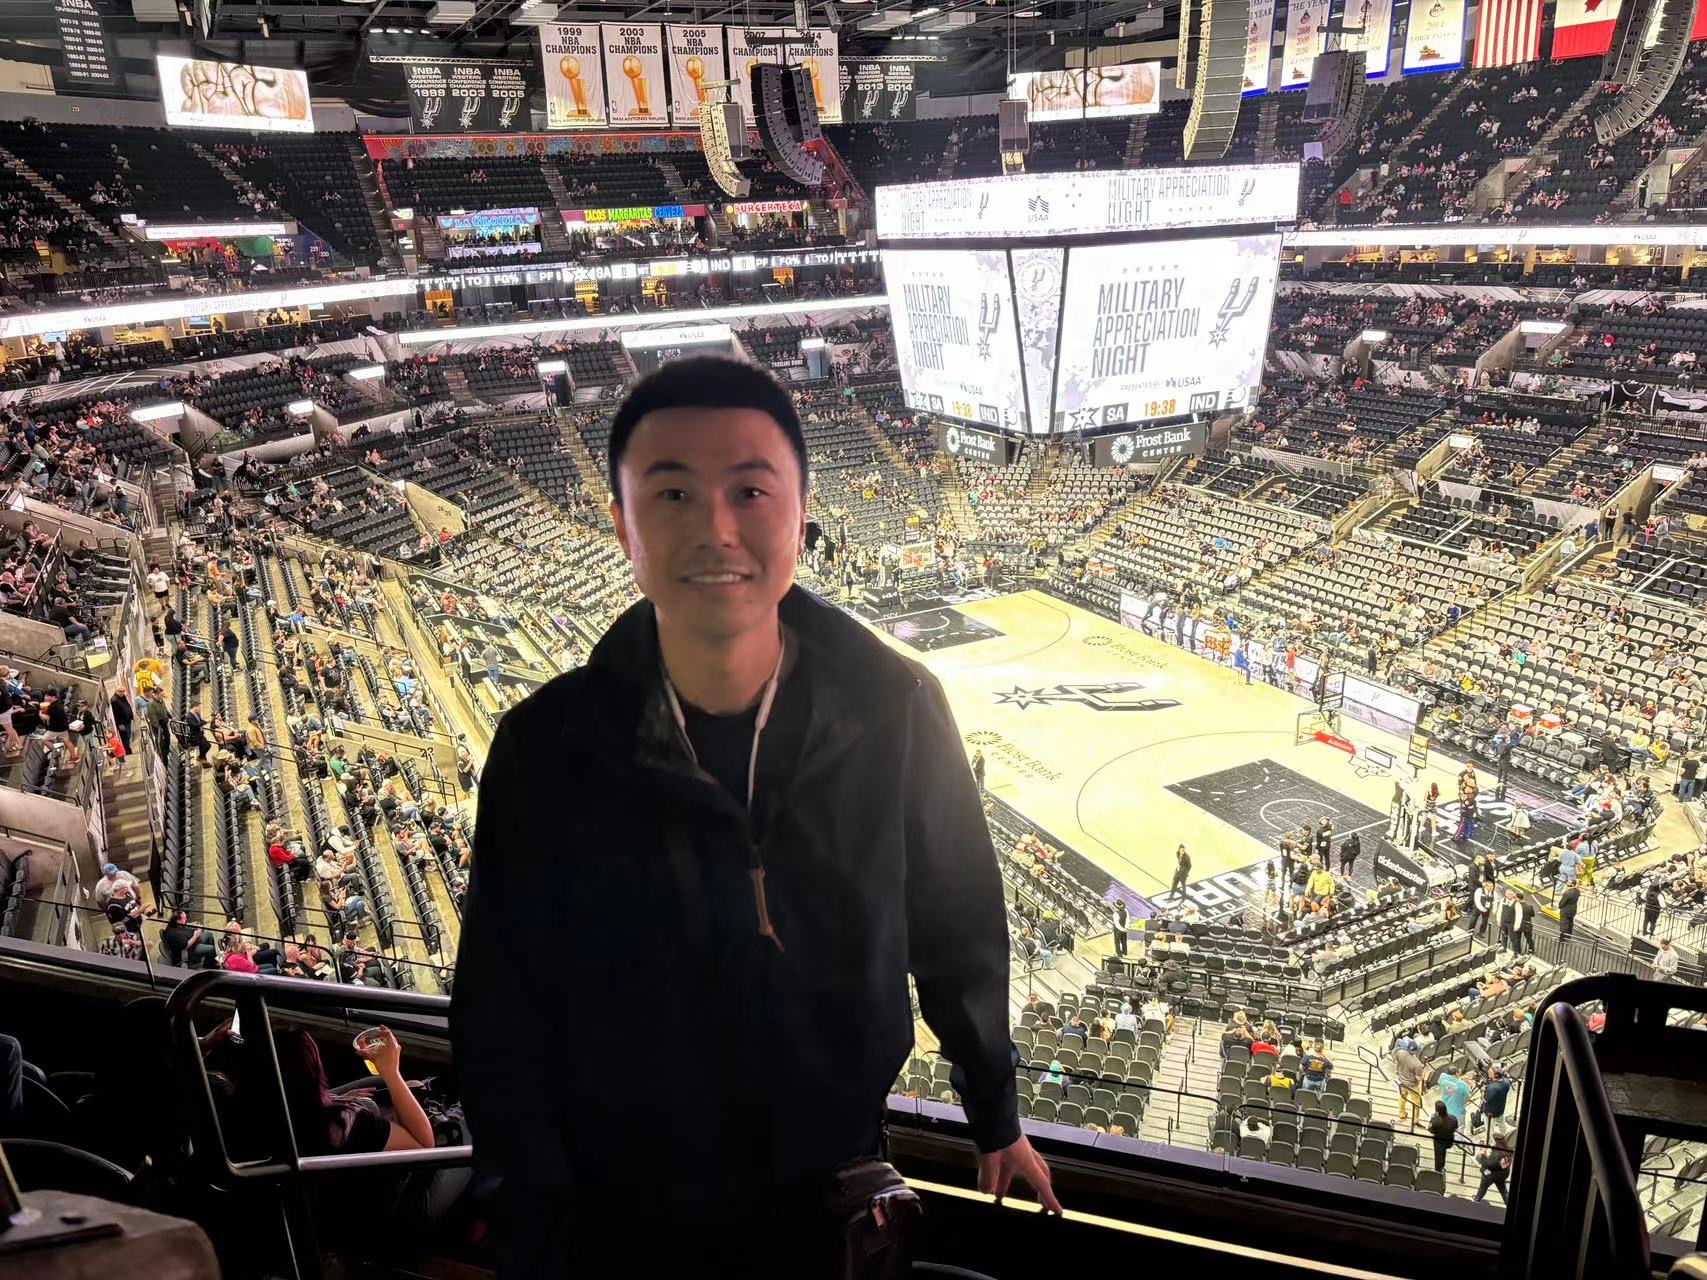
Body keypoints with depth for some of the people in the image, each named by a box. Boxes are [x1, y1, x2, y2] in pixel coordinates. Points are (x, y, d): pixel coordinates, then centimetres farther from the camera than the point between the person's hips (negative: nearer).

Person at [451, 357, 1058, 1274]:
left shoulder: (894, 712, -18)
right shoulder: (547, 749, -19)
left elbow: (959, 931, -4)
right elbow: (501, 1023, -9)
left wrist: (996, 1118, 7)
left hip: (836, 1197, 1)